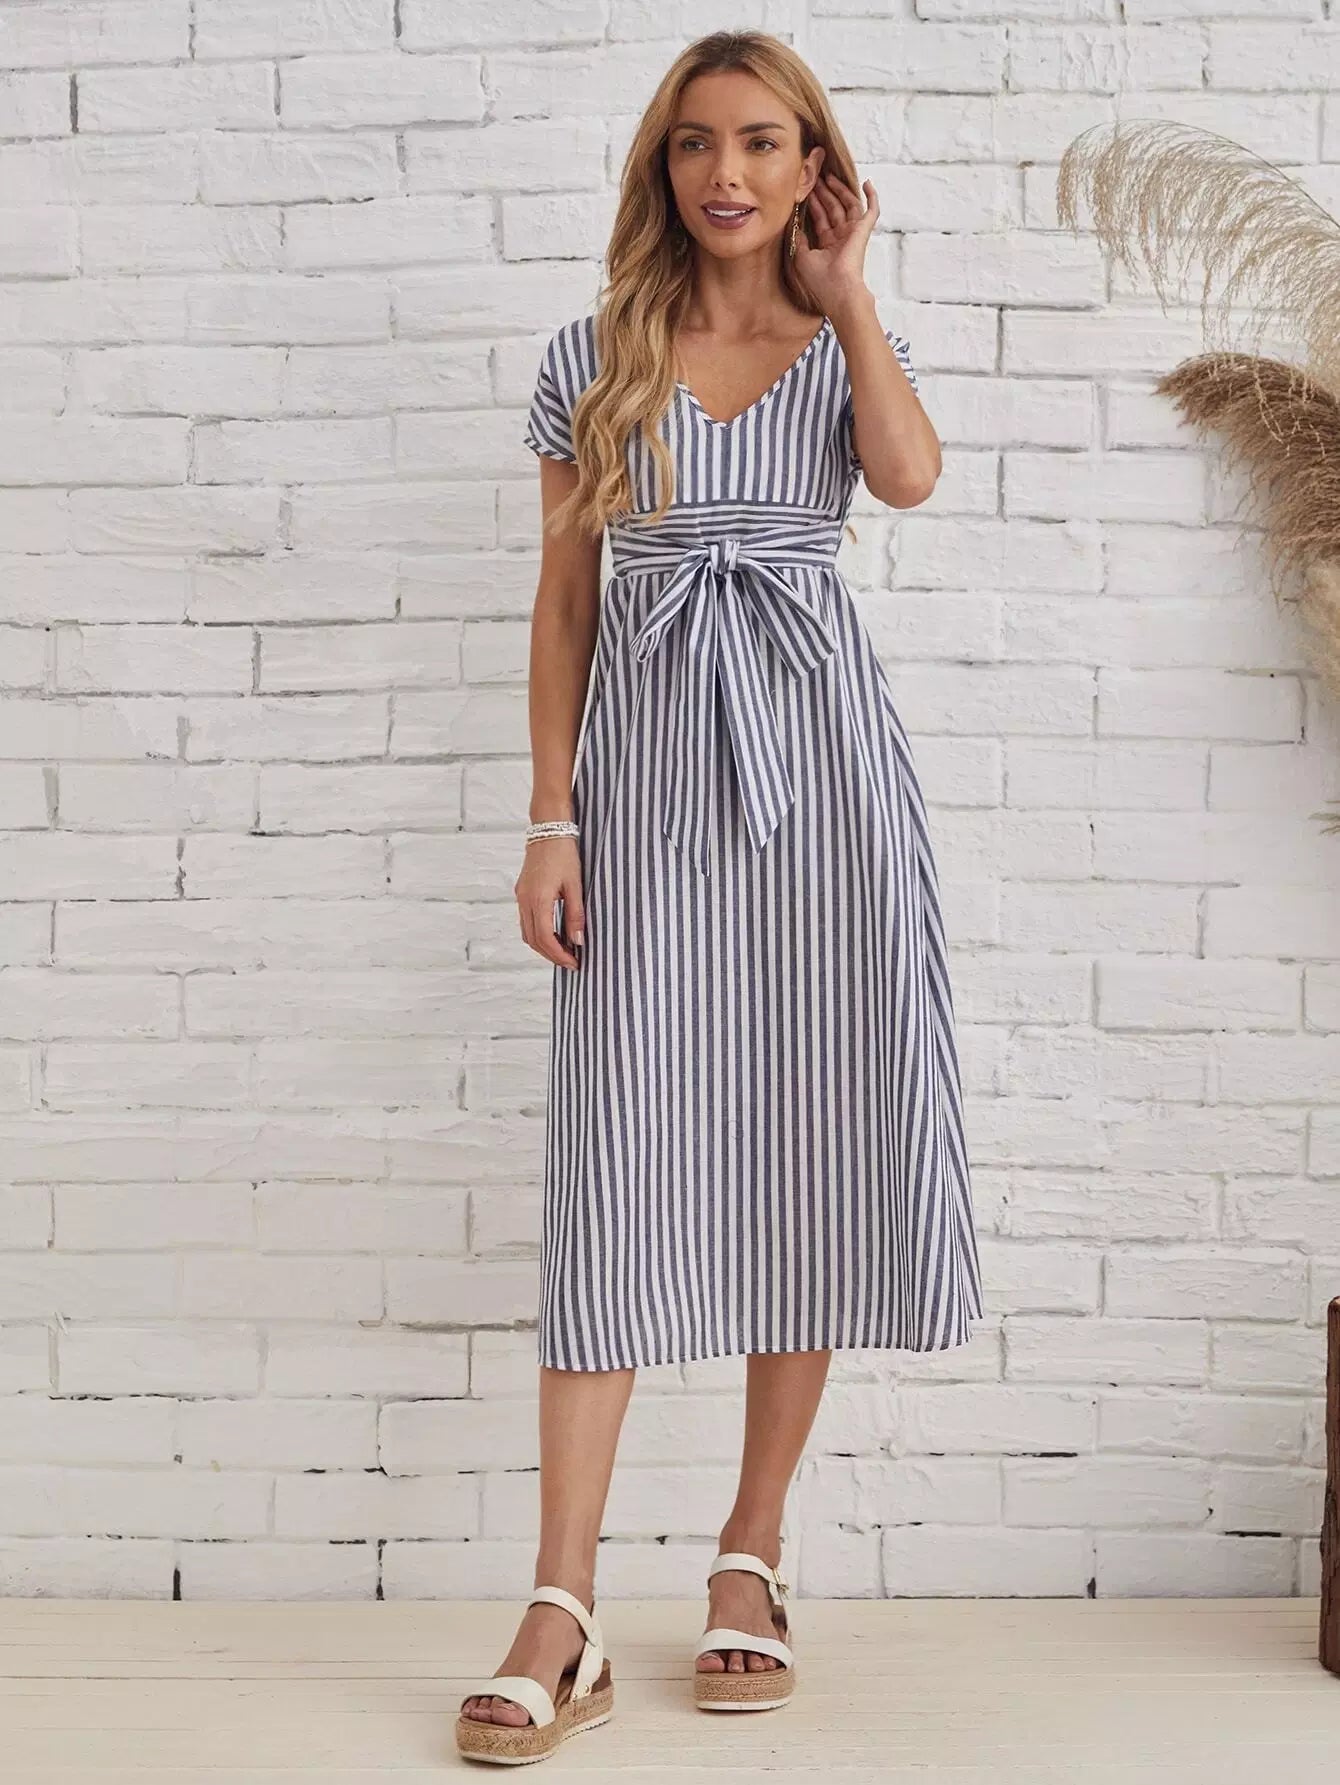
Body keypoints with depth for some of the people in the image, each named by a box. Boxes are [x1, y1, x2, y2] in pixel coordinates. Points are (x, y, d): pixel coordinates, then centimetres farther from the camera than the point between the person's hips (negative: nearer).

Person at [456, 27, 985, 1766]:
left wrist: (847, 290, -2)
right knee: (619, 1162, -6)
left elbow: (911, 474, -13)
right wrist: (551, 817, -2)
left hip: (818, 764, 1)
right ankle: (565, 1617, -5)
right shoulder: (595, 356, 8)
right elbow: (565, 595, 5)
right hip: (648, 764, -1)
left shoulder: (848, 343, 10)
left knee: (810, 1142, 2)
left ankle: (754, 1553, 17)